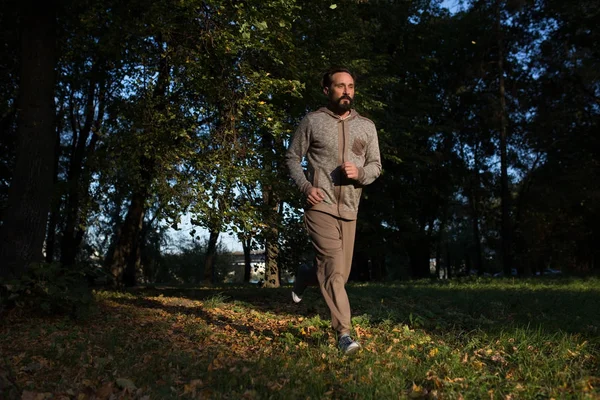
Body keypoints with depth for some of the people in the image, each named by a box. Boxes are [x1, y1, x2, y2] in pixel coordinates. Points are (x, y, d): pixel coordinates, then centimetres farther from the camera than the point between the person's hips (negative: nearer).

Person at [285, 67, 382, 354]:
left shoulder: (366, 127, 10)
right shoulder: (312, 121, 2)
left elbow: (376, 165, 12)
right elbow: (292, 157, 5)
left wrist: (359, 173, -11)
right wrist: (305, 186, -12)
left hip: (349, 209, 5)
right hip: (320, 204, -4)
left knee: (339, 273, 11)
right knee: (333, 266, -14)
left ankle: (305, 276, 43)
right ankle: (344, 334, -11)